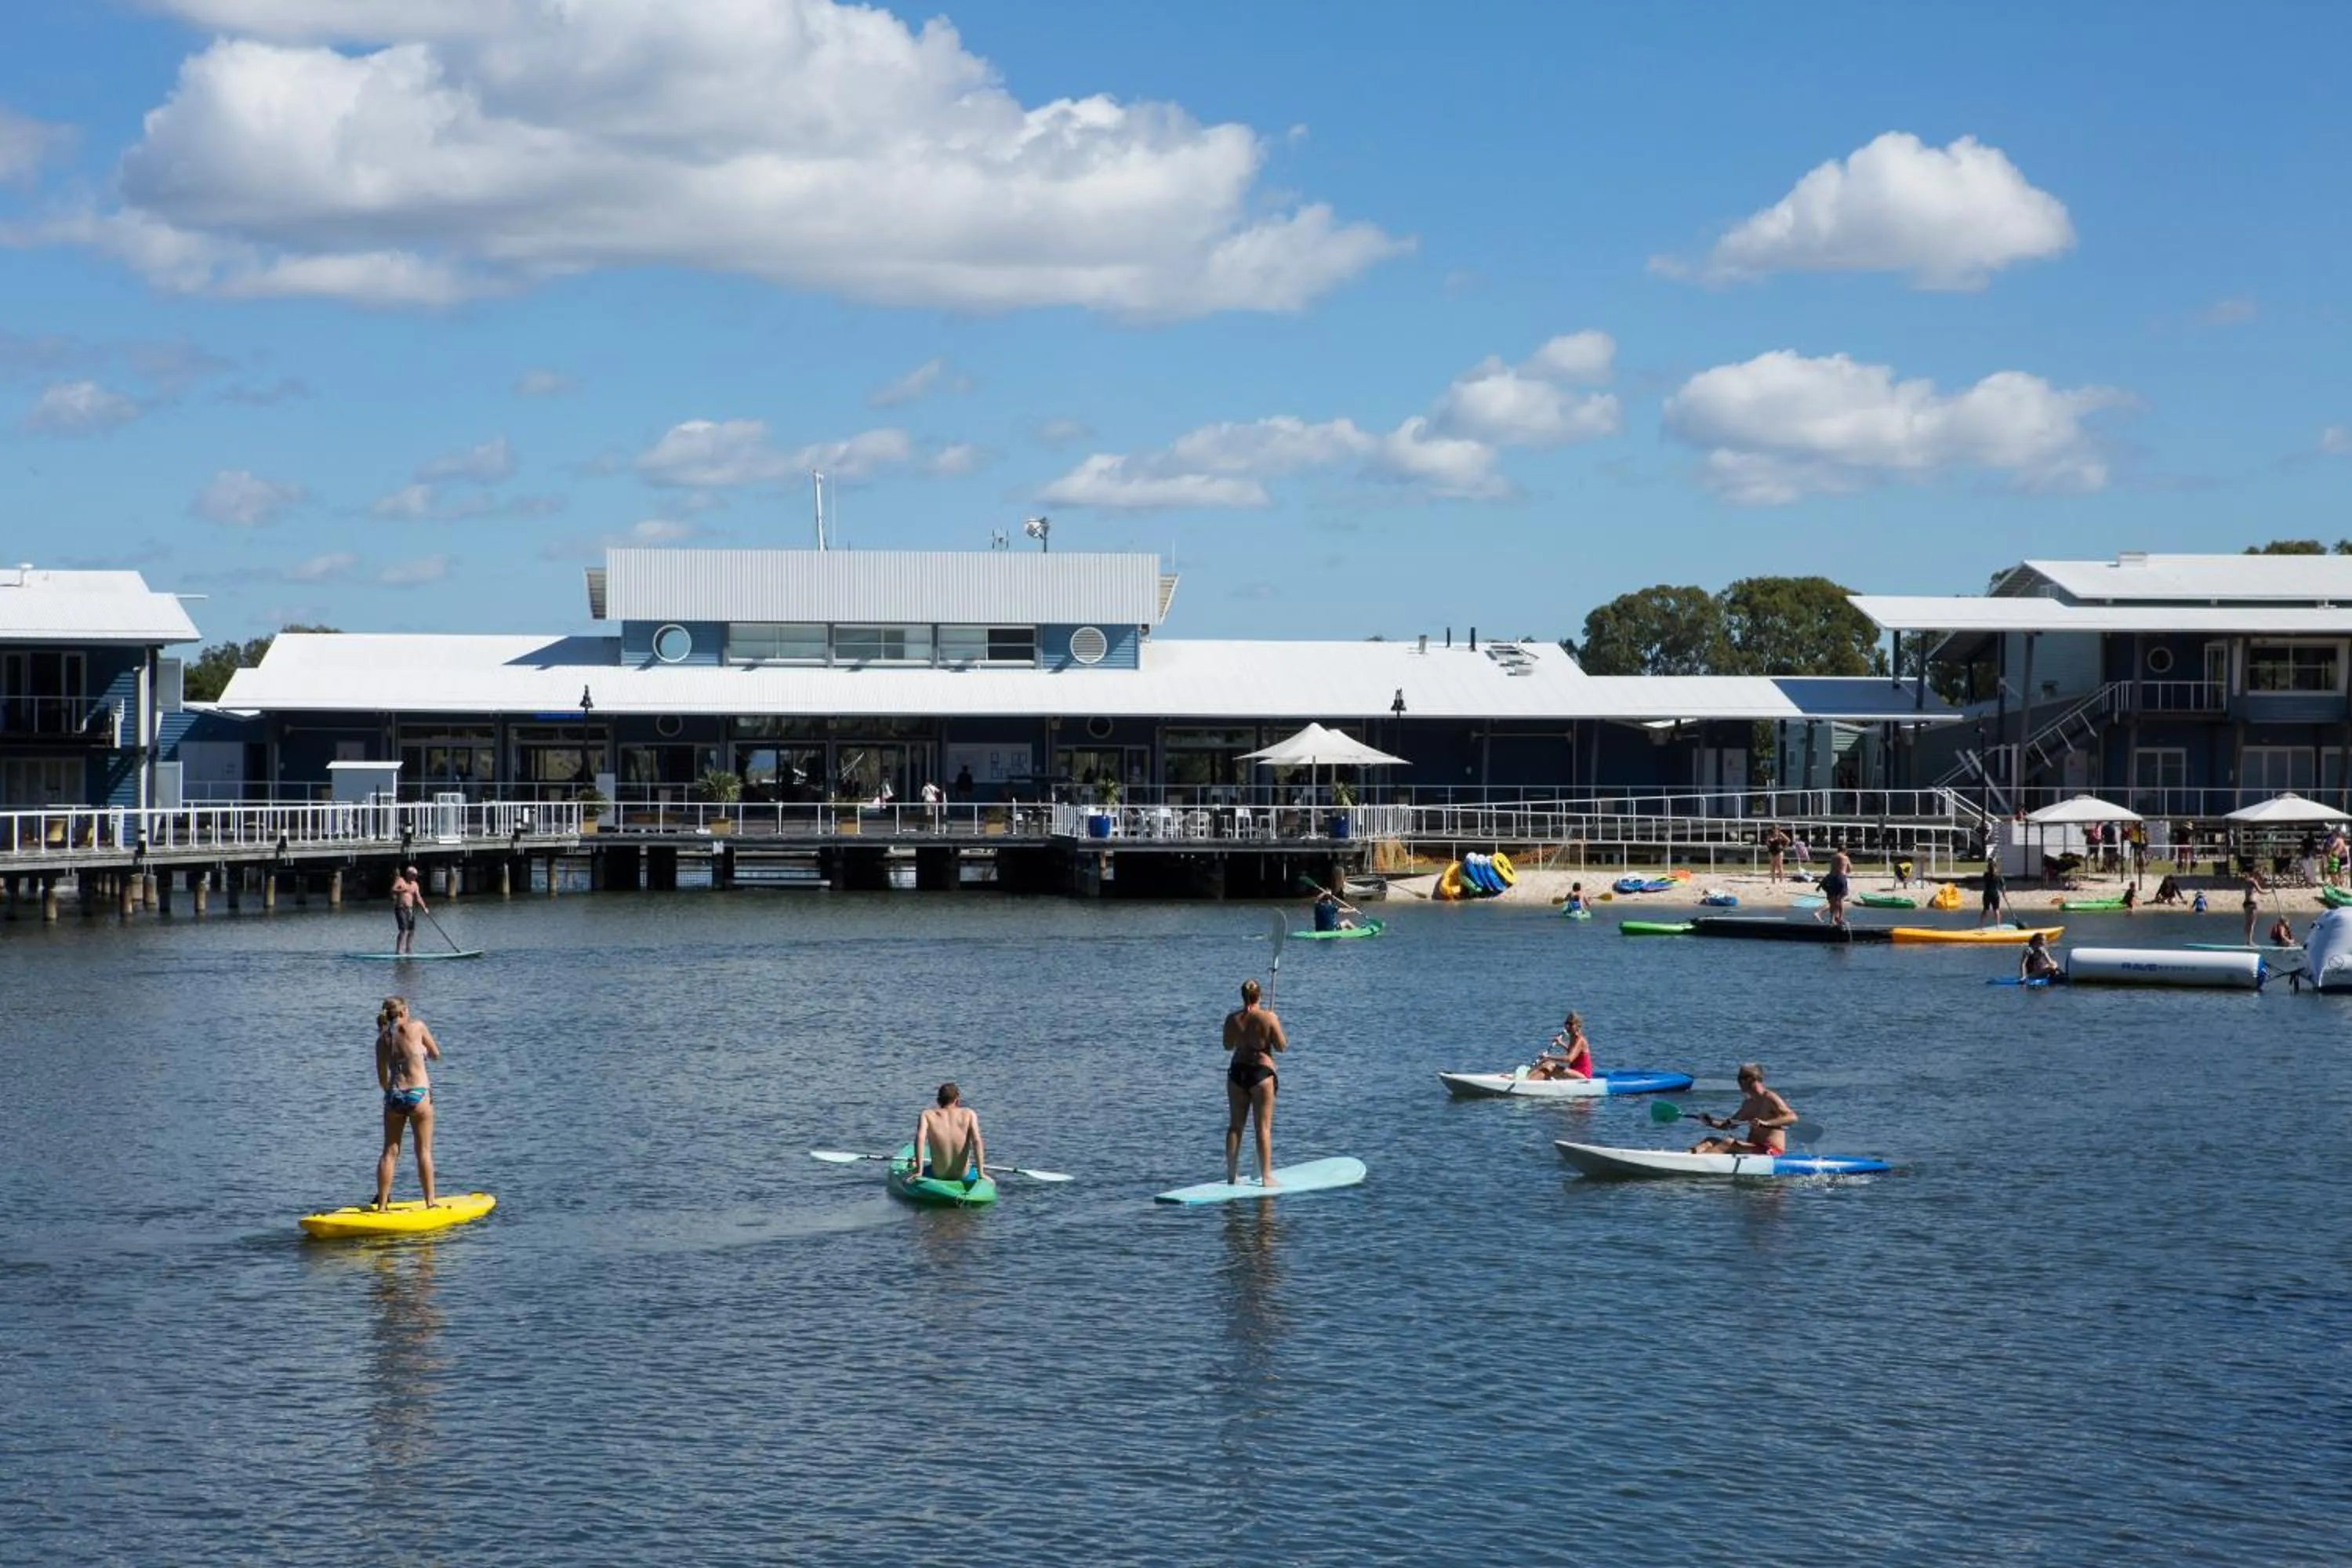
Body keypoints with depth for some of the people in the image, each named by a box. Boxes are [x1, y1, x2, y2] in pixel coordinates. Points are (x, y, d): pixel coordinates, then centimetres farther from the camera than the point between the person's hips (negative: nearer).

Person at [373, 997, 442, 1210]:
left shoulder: (382, 1040, 8)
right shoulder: (416, 1027, -2)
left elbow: (382, 1080, 11)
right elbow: (436, 1055, 10)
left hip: (393, 1096, 3)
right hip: (418, 1093, -3)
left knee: (390, 1151, 9)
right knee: (424, 1151, 4)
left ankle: (382, 1203, 9)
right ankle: (430, 1201, 7)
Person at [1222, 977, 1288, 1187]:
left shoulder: (1232, 1018, -2)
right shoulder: (1269, 1017, -12)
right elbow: (1282, 1046, -7)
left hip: (1237, 1071, 3)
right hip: (1262, 1071, -3)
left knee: (1235, 1125, 11)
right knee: (1264, 1127, 1)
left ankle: (1231, 1175, 14)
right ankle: (1266, 1177, 1)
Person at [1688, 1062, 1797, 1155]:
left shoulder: (1769, 1099, -9)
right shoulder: (1749, 1104, 16)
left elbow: (1792, 1117, -22)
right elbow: (1730, 1124, 23)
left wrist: (1766, 1123, -36)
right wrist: (1710, 1122, 5)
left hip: (1771, 1151, -9)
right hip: (1753, 1148, 9)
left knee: (1728, 1143, -28)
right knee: (1709, 1142, -1)